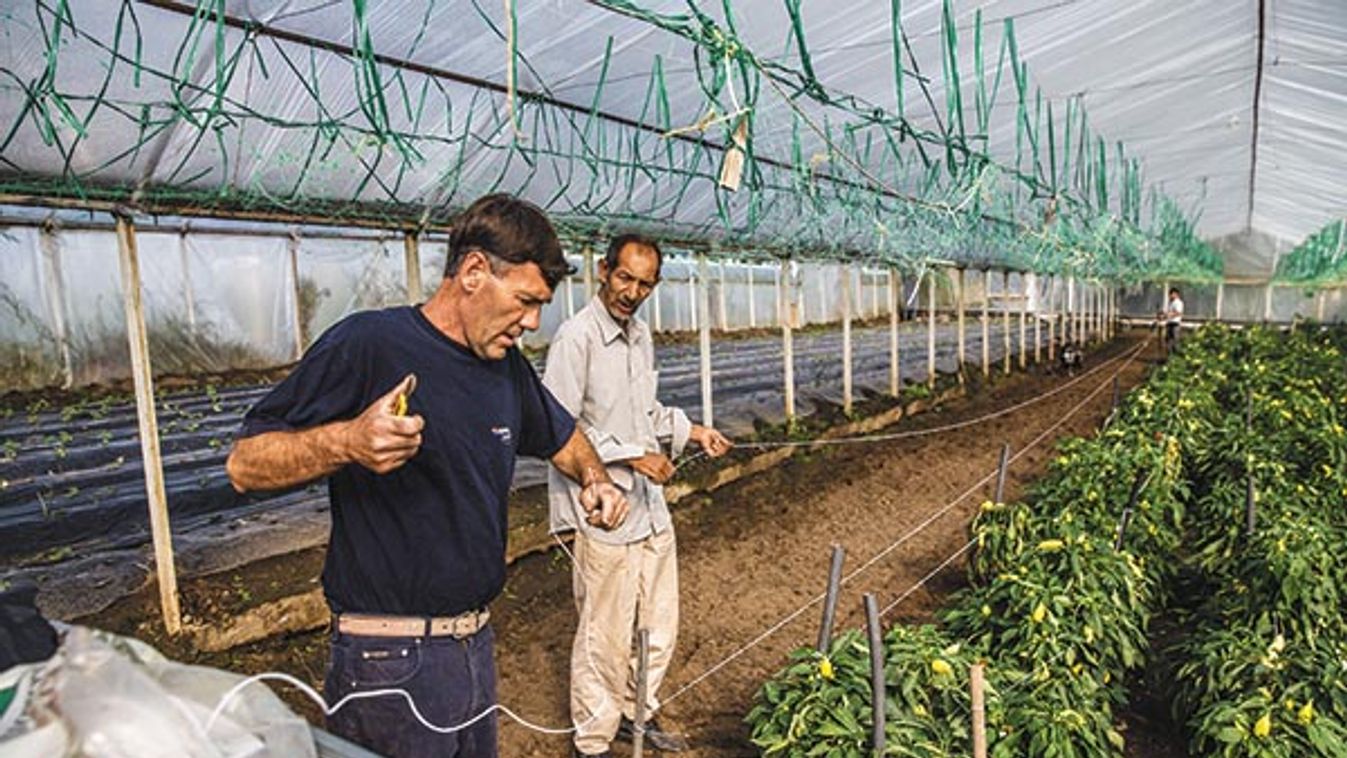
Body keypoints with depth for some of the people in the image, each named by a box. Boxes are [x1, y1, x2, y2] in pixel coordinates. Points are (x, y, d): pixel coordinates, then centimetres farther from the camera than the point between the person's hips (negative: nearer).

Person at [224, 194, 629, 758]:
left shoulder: (508, 367, 5)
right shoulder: (368, 344, -17)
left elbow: (561, 437, 22)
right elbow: (245, 466, -15)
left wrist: (594, 479, 2)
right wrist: (345, 442, -33)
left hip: (476, 642, 7)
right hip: (391, 658, -7)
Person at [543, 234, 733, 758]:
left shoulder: (640, 334, 11)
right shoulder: (577, 337, -16)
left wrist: (691, 431, 10)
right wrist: (630, 456, -19)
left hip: (650, 503, 8)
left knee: (659, 624, 19)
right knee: (605, 635, 5)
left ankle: (636, 714, 40)